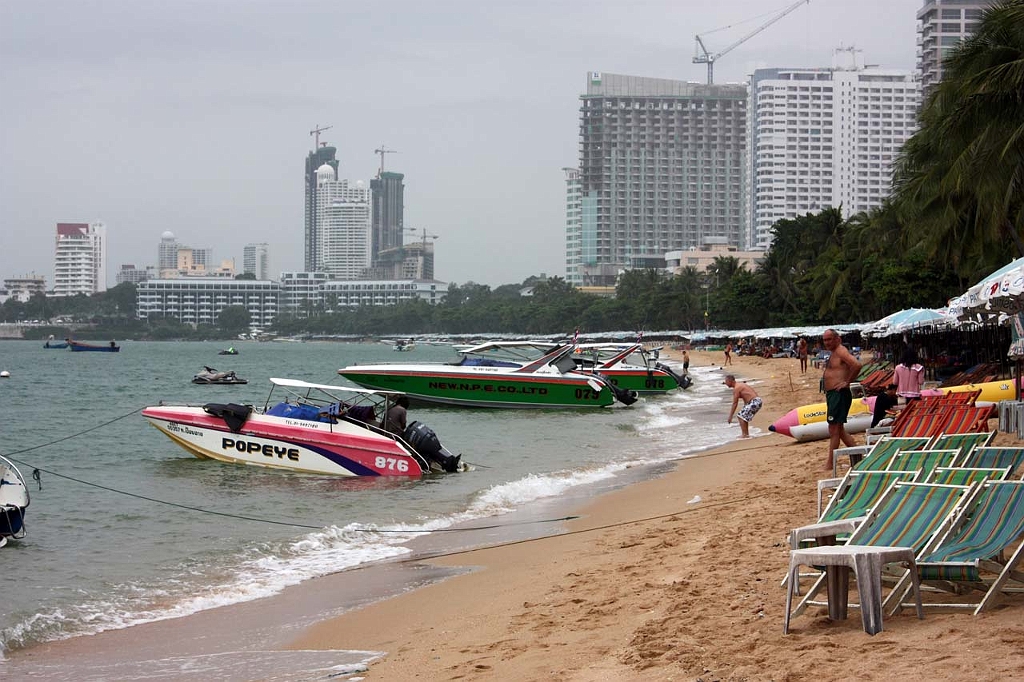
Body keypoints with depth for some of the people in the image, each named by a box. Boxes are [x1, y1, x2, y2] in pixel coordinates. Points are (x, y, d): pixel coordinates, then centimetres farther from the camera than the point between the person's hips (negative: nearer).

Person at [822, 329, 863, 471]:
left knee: (834, 430, -7)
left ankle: (830, 464, -4)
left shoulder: (841, 351, -13)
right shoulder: (833, 353, 17)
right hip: (832, 394, 11)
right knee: (839, 430, 16)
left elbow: (857, 365, -28)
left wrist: (847, 382, -19)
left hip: (839, 394, -11)